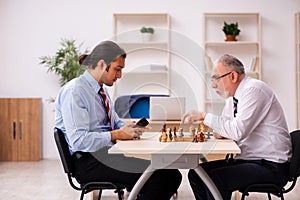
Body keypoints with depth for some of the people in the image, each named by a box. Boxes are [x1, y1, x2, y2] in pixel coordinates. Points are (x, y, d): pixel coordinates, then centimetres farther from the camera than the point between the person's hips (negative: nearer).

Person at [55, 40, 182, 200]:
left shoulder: (101, 91, 17)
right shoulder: (74, 92, -12)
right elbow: (78, 141, -20)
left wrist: (128, 129, 5)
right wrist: (117, 135, -16)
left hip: (108, 151, 9)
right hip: (88, 161, -9)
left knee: (172, 175, -10)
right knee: (155, 175, -26)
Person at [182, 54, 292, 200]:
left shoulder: (254, 90, -16)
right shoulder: (232, 97, 12)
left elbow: (238, 131, -25)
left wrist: (205, 116, -17)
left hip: (270, 166, -9)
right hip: (246, 159, 9)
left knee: (214, 178, -27)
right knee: (196, 174, 0)